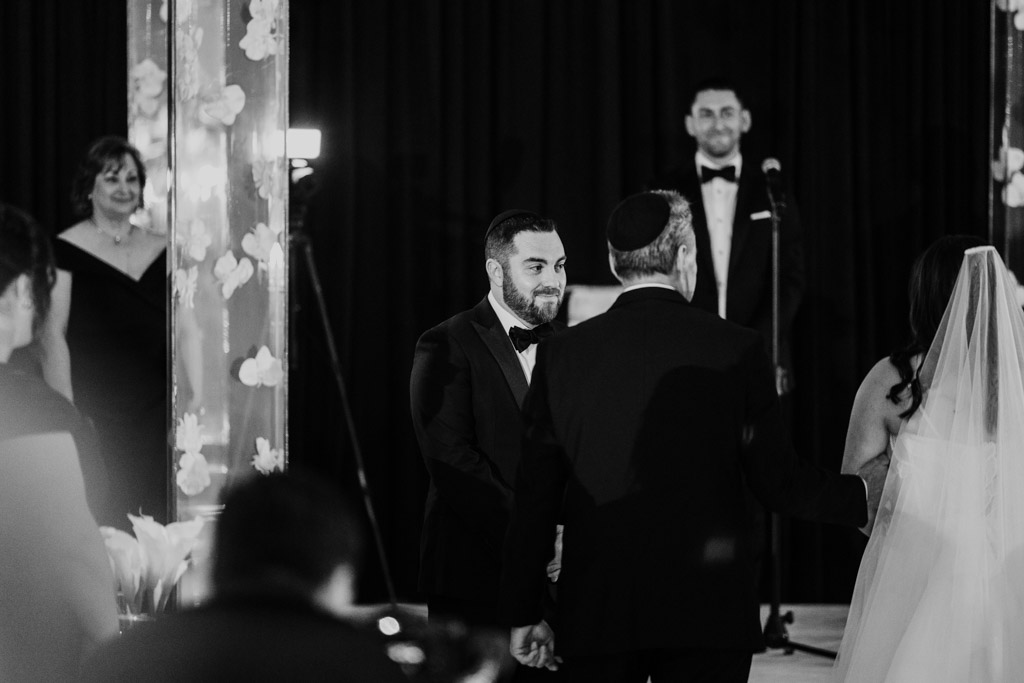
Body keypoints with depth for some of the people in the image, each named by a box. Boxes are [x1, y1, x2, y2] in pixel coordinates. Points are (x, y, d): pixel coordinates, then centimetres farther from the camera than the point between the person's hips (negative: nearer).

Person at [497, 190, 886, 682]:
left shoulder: (561, 354, 1)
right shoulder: (736, 351, -3)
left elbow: (535, 498, 3)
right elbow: (775, 480, -1)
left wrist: (522, 614, 9)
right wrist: (860, 494, 17)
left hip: (595, 613, 1)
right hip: (709, 614, -1)